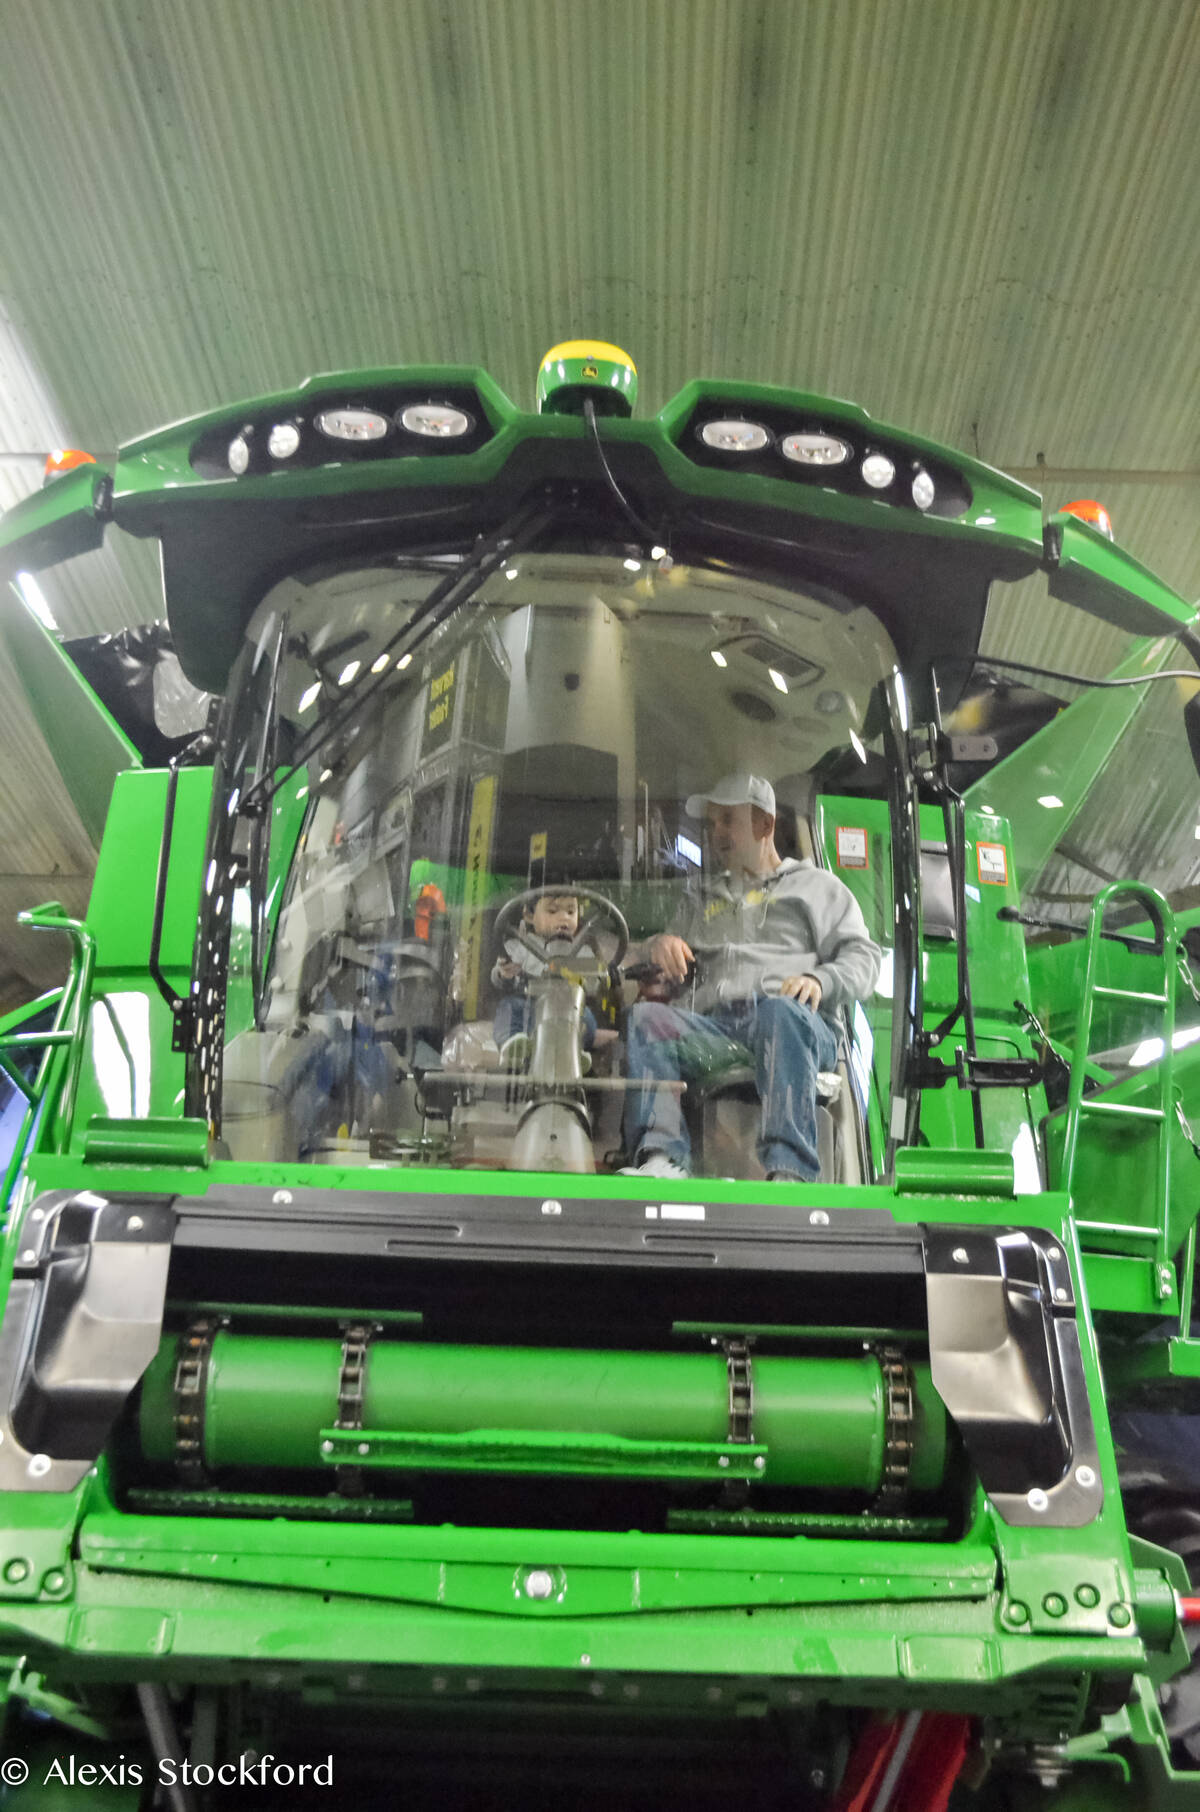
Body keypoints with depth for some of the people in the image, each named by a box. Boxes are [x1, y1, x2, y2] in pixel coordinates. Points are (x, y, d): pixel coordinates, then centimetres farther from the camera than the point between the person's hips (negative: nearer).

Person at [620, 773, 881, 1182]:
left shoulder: (815, 885, 23)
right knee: (645, 1016, -26)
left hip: (799, 1022, -3)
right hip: (714, 1024, 4)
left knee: (779, 1011, -40)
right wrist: (660, 945, 6)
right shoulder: (701, 903, 36)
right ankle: (662, 1156, -41)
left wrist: (820, 980, -10)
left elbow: (863, 956, 12)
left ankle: (790, 1172, -50)